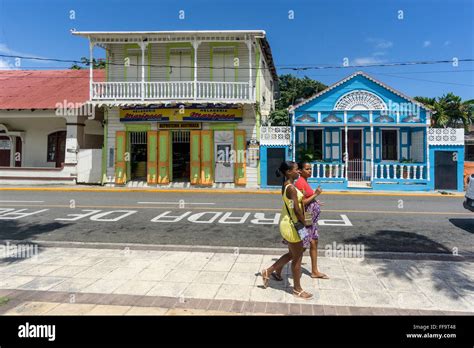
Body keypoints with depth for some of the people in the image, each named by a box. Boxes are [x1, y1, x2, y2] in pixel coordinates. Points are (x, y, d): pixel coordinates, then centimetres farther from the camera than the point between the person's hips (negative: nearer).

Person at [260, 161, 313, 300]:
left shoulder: (286, 186, 9)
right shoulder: (291, 188, -22)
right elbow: (296, 210, -22)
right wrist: (305, 223, -13)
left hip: (288, 223, 10)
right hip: (292, 225, -10)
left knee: (292, 254, 22)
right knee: (297, 258, 5)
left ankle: (268, 272, 29)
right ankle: (297, 289, 20)